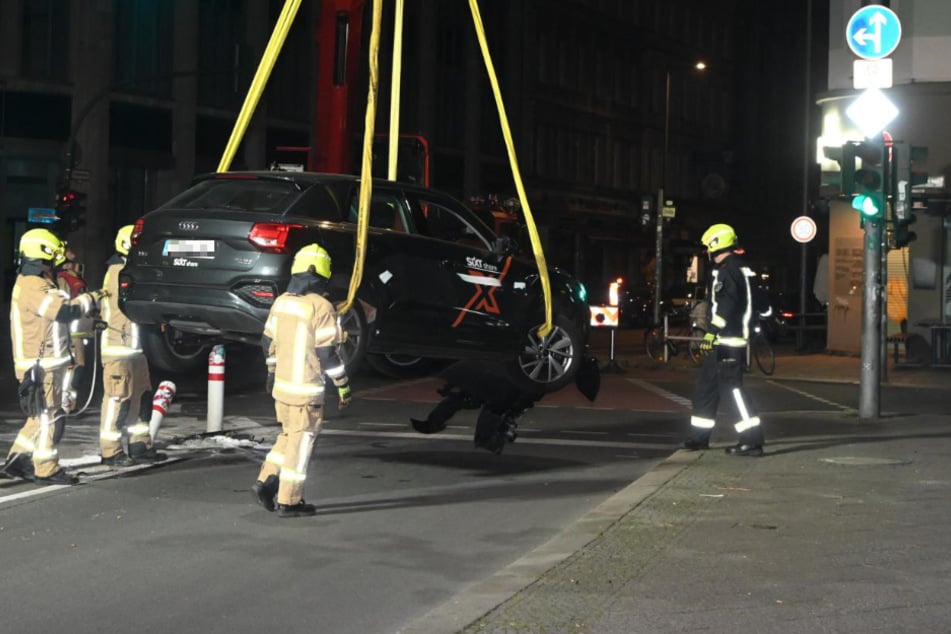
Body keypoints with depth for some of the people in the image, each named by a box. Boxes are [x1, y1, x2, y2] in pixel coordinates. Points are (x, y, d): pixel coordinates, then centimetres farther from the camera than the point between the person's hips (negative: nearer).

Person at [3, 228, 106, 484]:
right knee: (49, 417, -5)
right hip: (41, 366, -10)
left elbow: (58, 312, 22)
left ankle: (17, 460, 21)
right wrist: (90, 299, -13)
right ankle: (46, 470, 1)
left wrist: (86, 307, 11)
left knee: (42, 415, 16)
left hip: (47, 363, 10)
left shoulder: (33, 284, 18)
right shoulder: (32, 286, -17)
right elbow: (64, 310, -27)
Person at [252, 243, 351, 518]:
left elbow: (268, 342, 14)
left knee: (288, 436, 22)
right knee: (301, 443, 2)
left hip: (281, 385, 7)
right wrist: (343, 385, -6)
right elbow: (327, 353, -16)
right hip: (306, 391, -7)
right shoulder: (321, 308, -16)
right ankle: (289, 501, 7)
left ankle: (266, 481, 12)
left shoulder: (281, 302, 5)